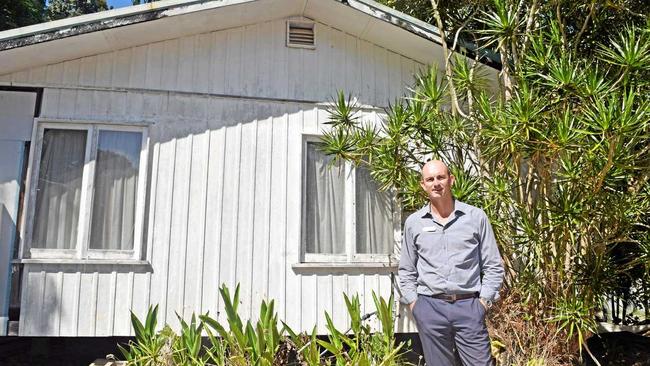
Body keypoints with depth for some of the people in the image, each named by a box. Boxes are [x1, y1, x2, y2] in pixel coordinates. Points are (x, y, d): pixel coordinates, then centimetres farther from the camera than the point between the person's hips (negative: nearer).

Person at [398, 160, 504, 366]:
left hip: (469, 306, -1)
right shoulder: (413, 223, 6)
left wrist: (484, 301, -3)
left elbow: (493, 266, 5)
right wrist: (413, 303, 3)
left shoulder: (476, 217, 2)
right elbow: (406, 271, 13)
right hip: (430, 308, 1)